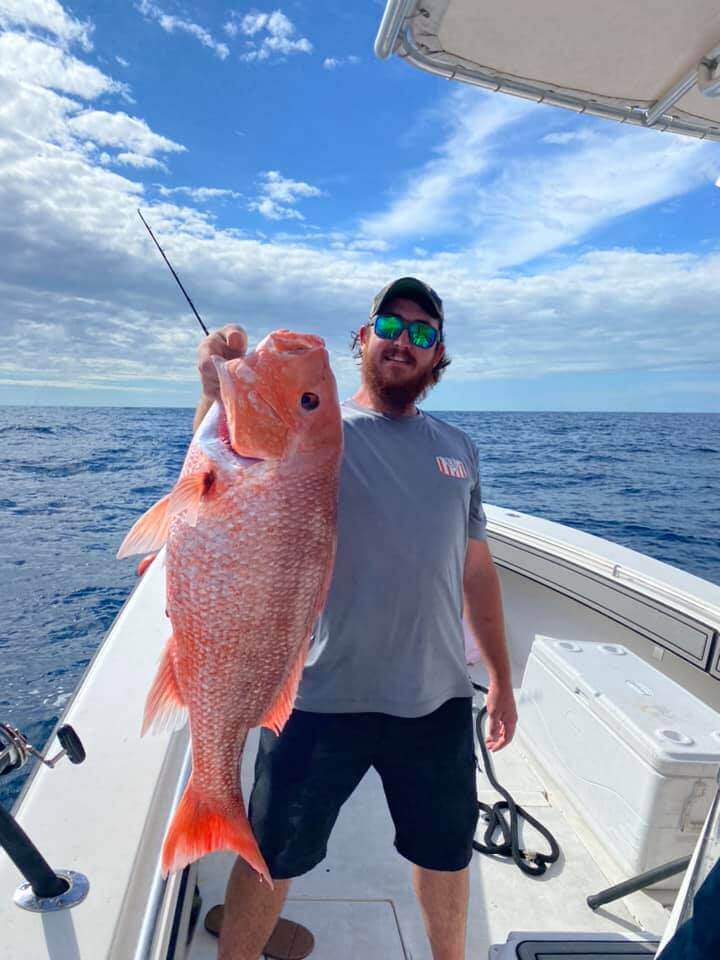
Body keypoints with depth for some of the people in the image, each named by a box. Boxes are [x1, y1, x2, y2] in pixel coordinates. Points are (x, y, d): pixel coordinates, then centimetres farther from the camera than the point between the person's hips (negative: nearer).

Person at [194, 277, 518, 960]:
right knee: (272, 858, 16)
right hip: (320, 699, -3)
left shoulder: (457, 450, 6)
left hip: (438, 700, 4)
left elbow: (476, 569, 10)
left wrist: (501, 677, 11)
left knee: (446, 851, 26)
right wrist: (217, 393, -40)